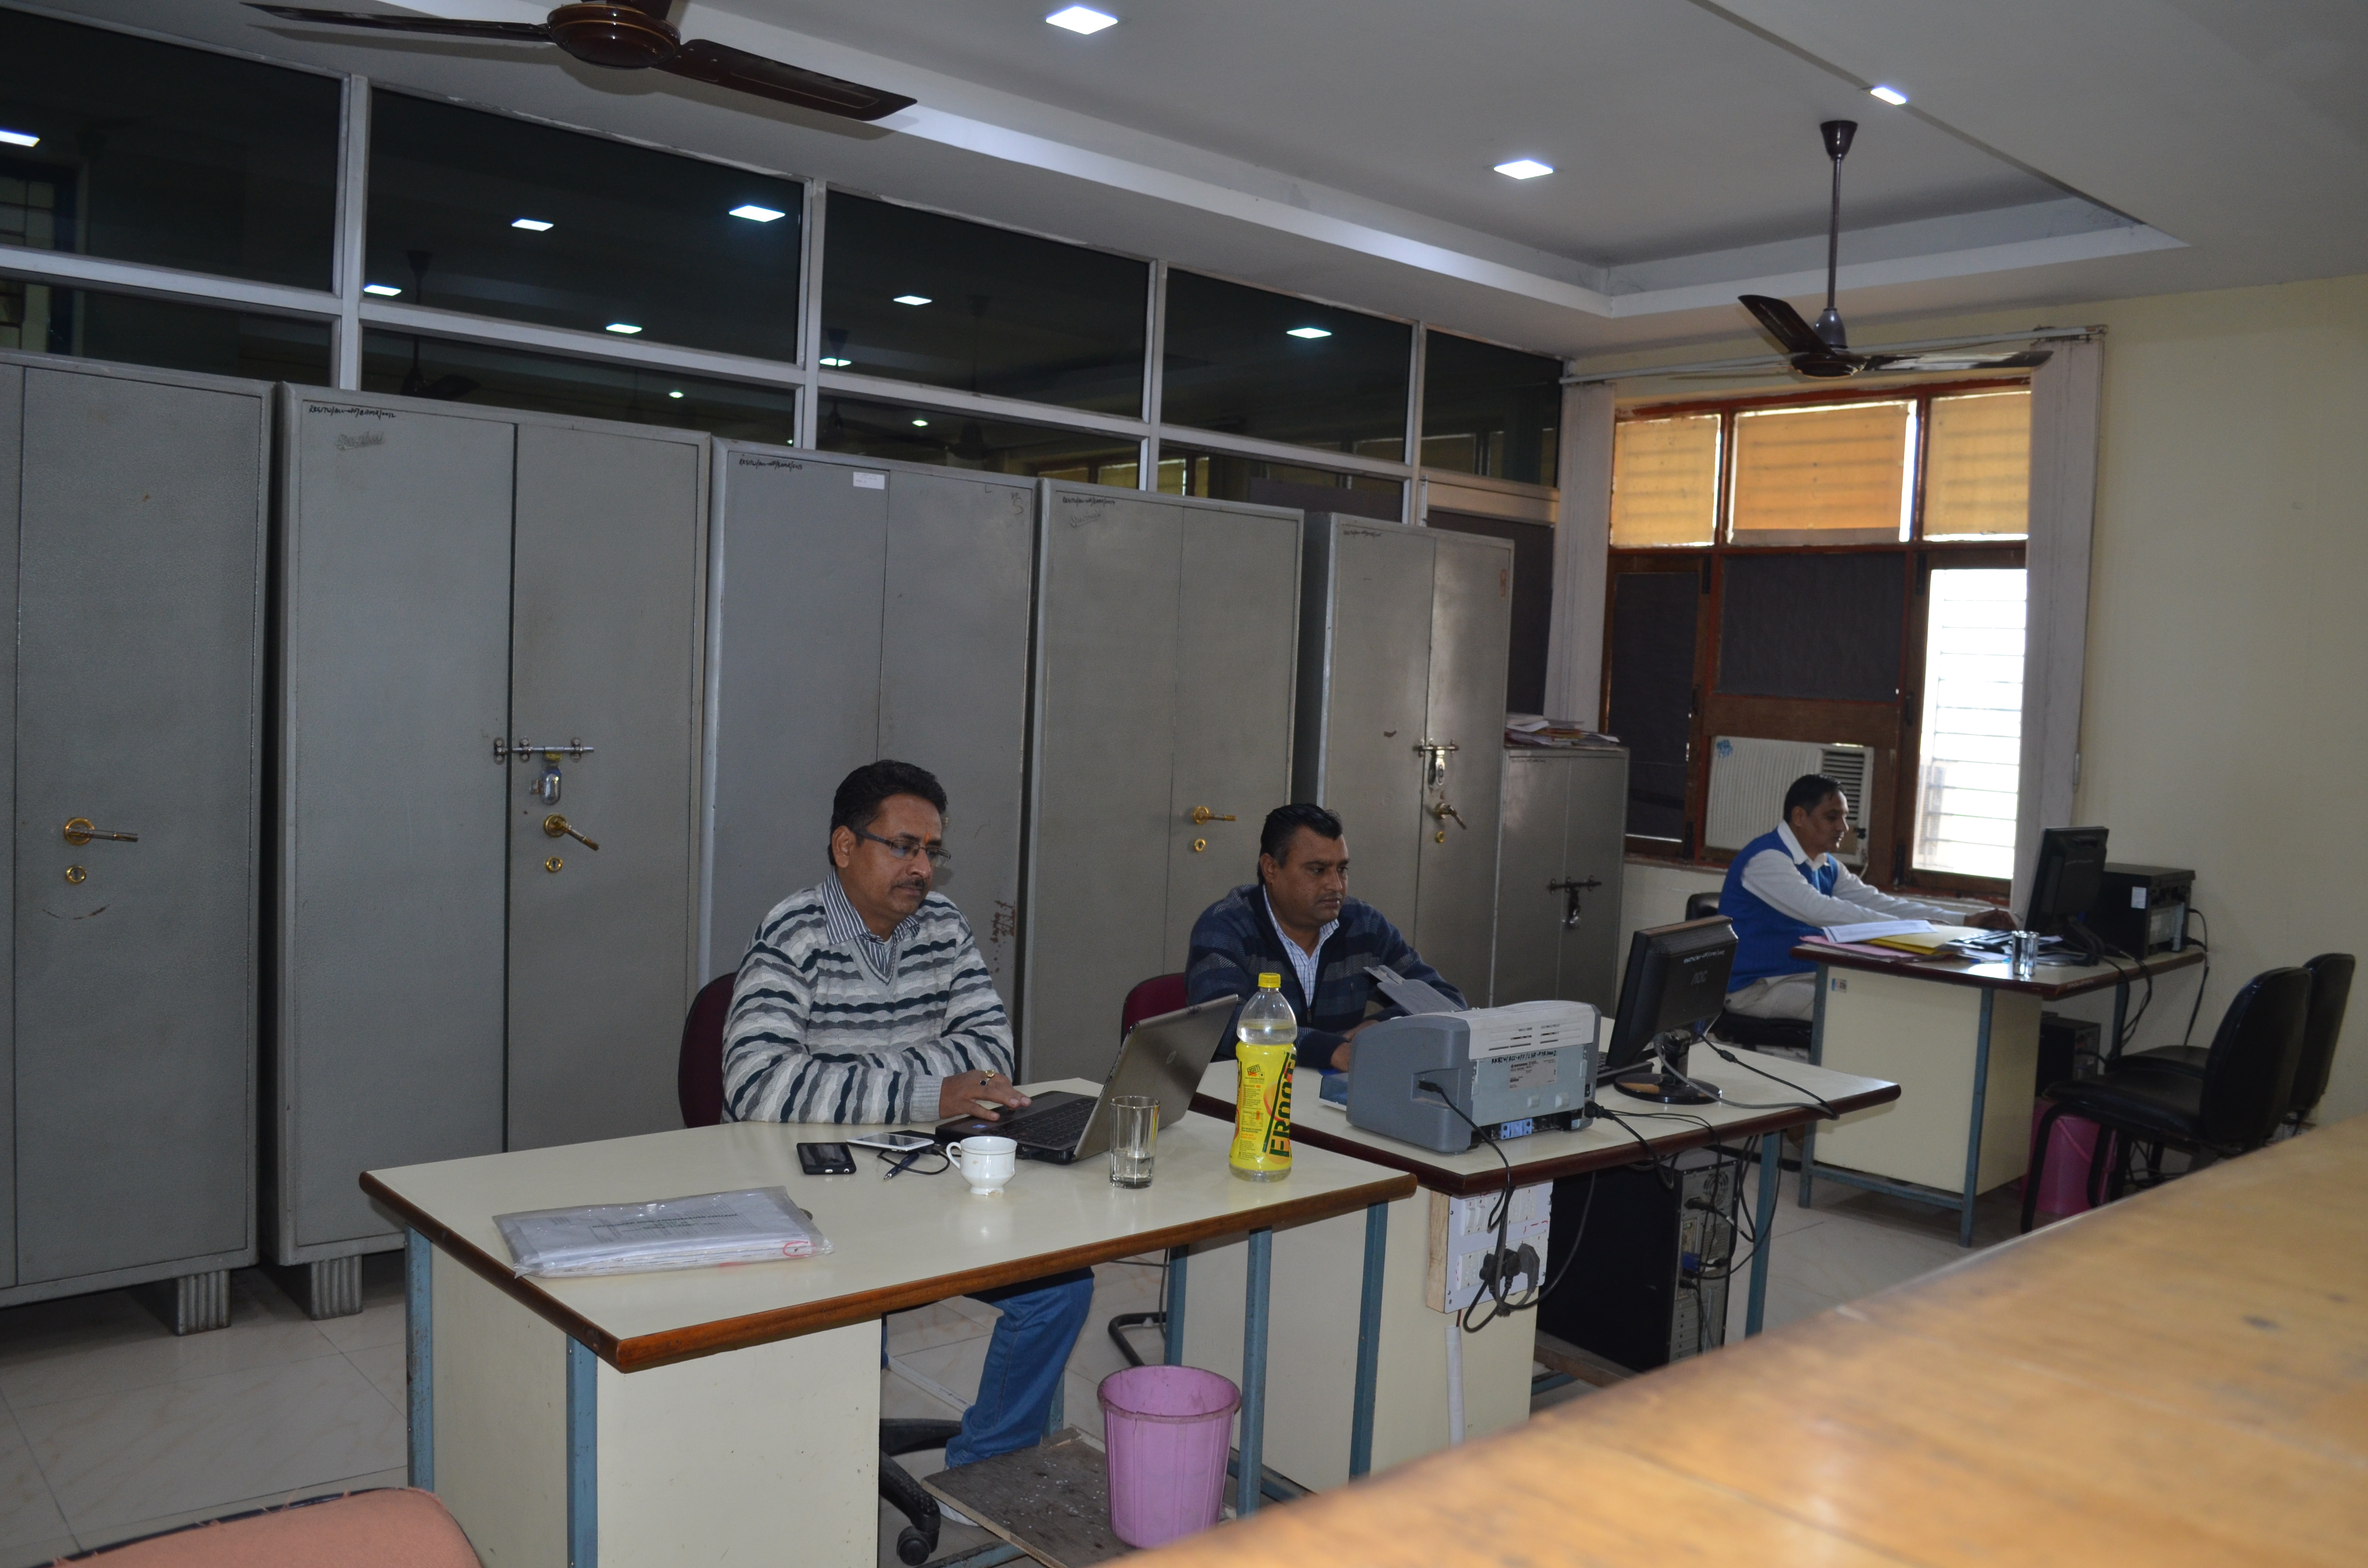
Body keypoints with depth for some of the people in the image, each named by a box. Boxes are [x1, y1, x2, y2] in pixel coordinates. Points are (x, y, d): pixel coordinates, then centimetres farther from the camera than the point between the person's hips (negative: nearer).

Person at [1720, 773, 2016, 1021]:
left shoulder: (1827, 867, 12)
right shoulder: (1767, 859, -18)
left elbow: (1878, 903, 8)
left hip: (1807, 977, 9)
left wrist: (1964, 921, -2)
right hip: (1755, 988, -9)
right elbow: (1821, 911, -29)